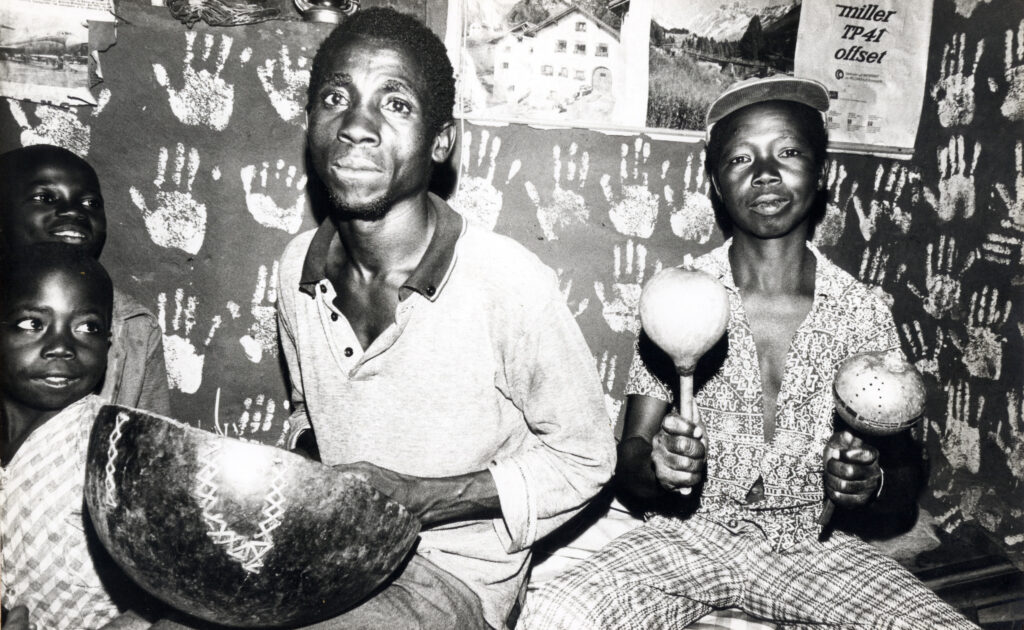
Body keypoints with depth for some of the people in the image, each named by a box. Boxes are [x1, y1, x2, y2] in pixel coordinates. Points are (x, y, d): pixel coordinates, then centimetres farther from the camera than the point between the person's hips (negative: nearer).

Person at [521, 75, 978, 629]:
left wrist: (867, 480, -16)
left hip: (812, 542, 3)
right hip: (689, 534, -2)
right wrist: (657, 466, -26)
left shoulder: (862, 313, -1)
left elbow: (893, 457, 8)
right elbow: (629, 458, -3)